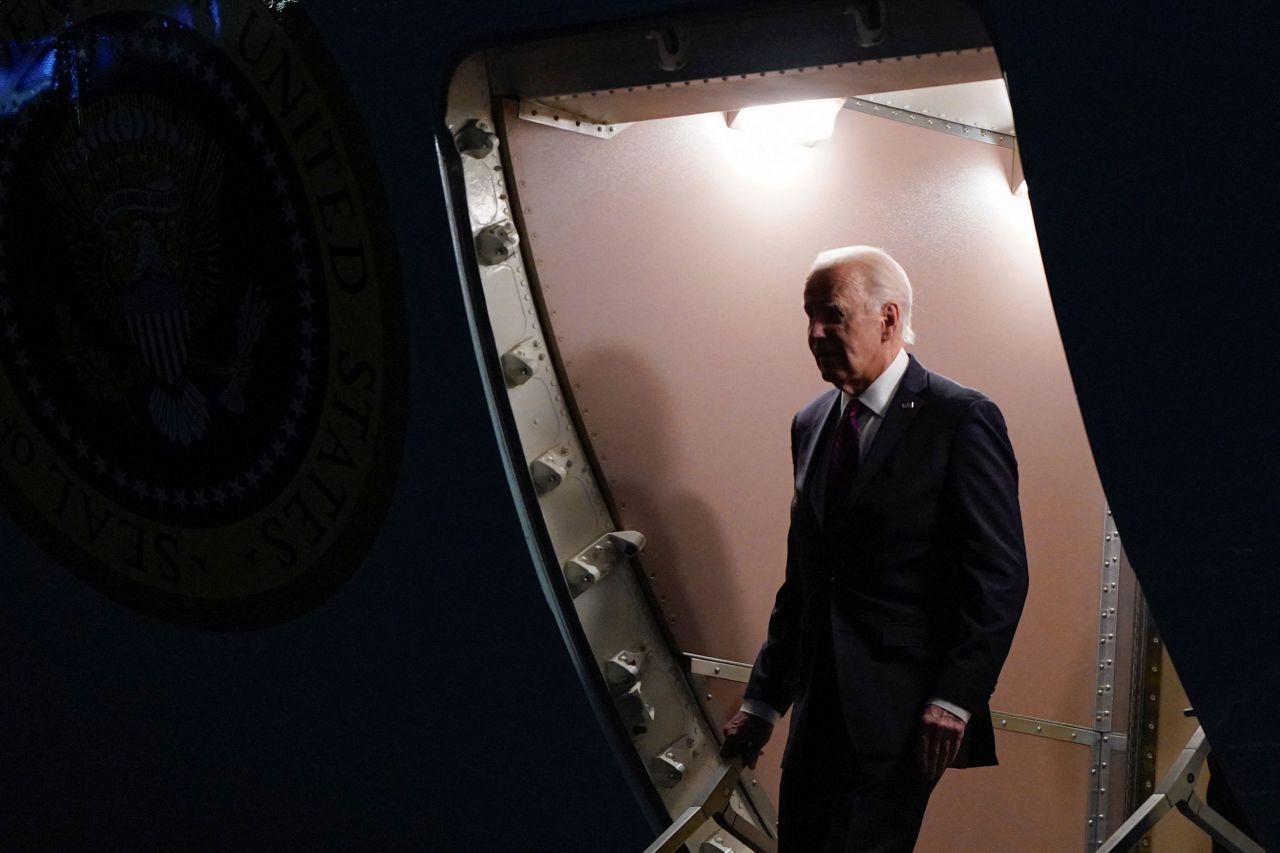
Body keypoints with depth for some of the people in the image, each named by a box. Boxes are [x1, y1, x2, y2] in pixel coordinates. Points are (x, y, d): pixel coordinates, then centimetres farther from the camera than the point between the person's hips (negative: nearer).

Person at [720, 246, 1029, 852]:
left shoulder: (961, 419, -7)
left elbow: (999, 575, -10)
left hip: (902, 711, -6)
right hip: (819, 710, 7)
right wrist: (764, 699, 15)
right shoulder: (810, 425, 13)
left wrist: (955, 699, -15)